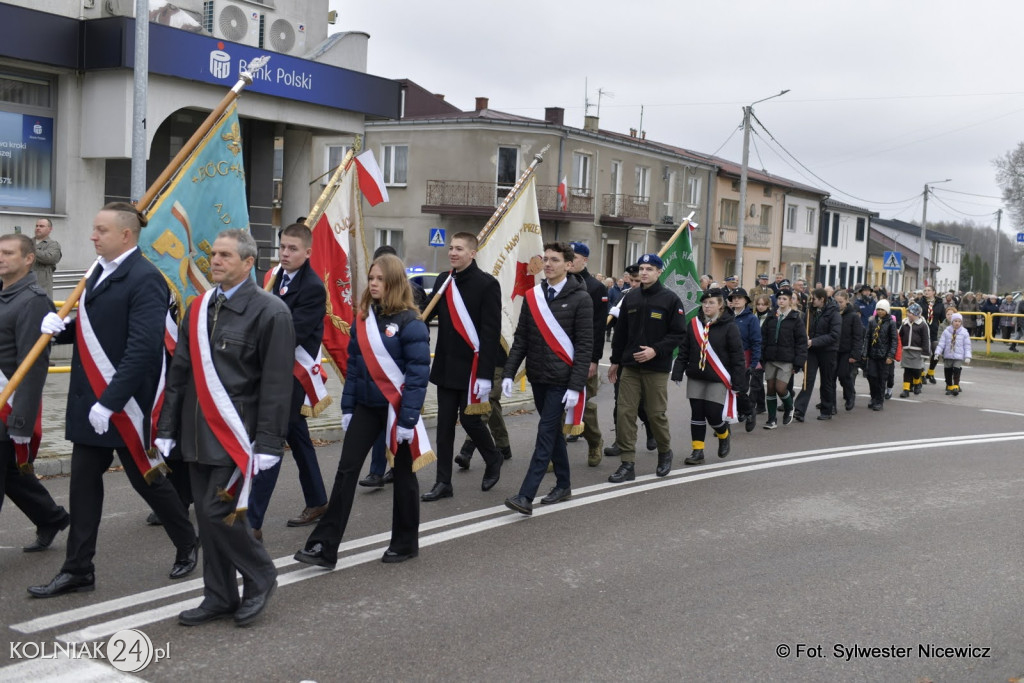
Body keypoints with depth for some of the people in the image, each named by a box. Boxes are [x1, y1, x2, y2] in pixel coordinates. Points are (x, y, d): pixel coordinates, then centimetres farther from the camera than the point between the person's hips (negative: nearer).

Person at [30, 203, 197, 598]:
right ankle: (78, 570, 17)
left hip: (125, 403, -8)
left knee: (146, 476, 7)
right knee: (84, 481, 9)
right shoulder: (99, 271, 11)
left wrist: (109, 402, -26)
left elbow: (143, 348, -24)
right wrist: (61, 328, -4)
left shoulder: (145, 279, -17)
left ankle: (187, 545, 29)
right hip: (89, 399, 8)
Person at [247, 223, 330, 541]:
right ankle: (317, 503, 34)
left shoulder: (313, 288, -15)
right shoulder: (274, 276, 8)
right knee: (297, 437, 19)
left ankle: (252, 522, -11)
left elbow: (293, 334, -21)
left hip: (294, 372, -8)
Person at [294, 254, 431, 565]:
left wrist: (408, 418, -18)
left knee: (402, 474, 8)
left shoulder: (410, 322, -12)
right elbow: (353, 364, 11)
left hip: (397, 408, -5)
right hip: (366, 406, 6)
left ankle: (405, 543, 24)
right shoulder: (363, 318, 6)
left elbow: (418, 373, -15)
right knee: (346, 470, 0)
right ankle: (324, 546, 2)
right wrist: (347, 407, 8)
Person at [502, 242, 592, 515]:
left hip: (561, 379, -5)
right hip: (537, 377, 6)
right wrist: (509, 373, -1)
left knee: (546, 433, -8)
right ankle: (563, 485, 28)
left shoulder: (580, 299, -7)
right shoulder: (533, 296, 7)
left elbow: (585, 346, -10)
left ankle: (526, 496, -11)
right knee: (553, 432, 15)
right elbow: (521, 338, 8)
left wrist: (575, 386, -16)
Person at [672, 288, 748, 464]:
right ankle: (697, 451, 15)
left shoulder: (729, 326, -9)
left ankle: (724, 437, 26)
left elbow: (737, 356, -10)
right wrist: (678, 372, 0)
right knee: (697, 415, 6)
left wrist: (739, 383, -13)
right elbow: (684, 350, 7)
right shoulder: (694, 323, 3)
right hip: (695, 378, 4)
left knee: (714, 415, -6)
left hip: (718, 379, -4)